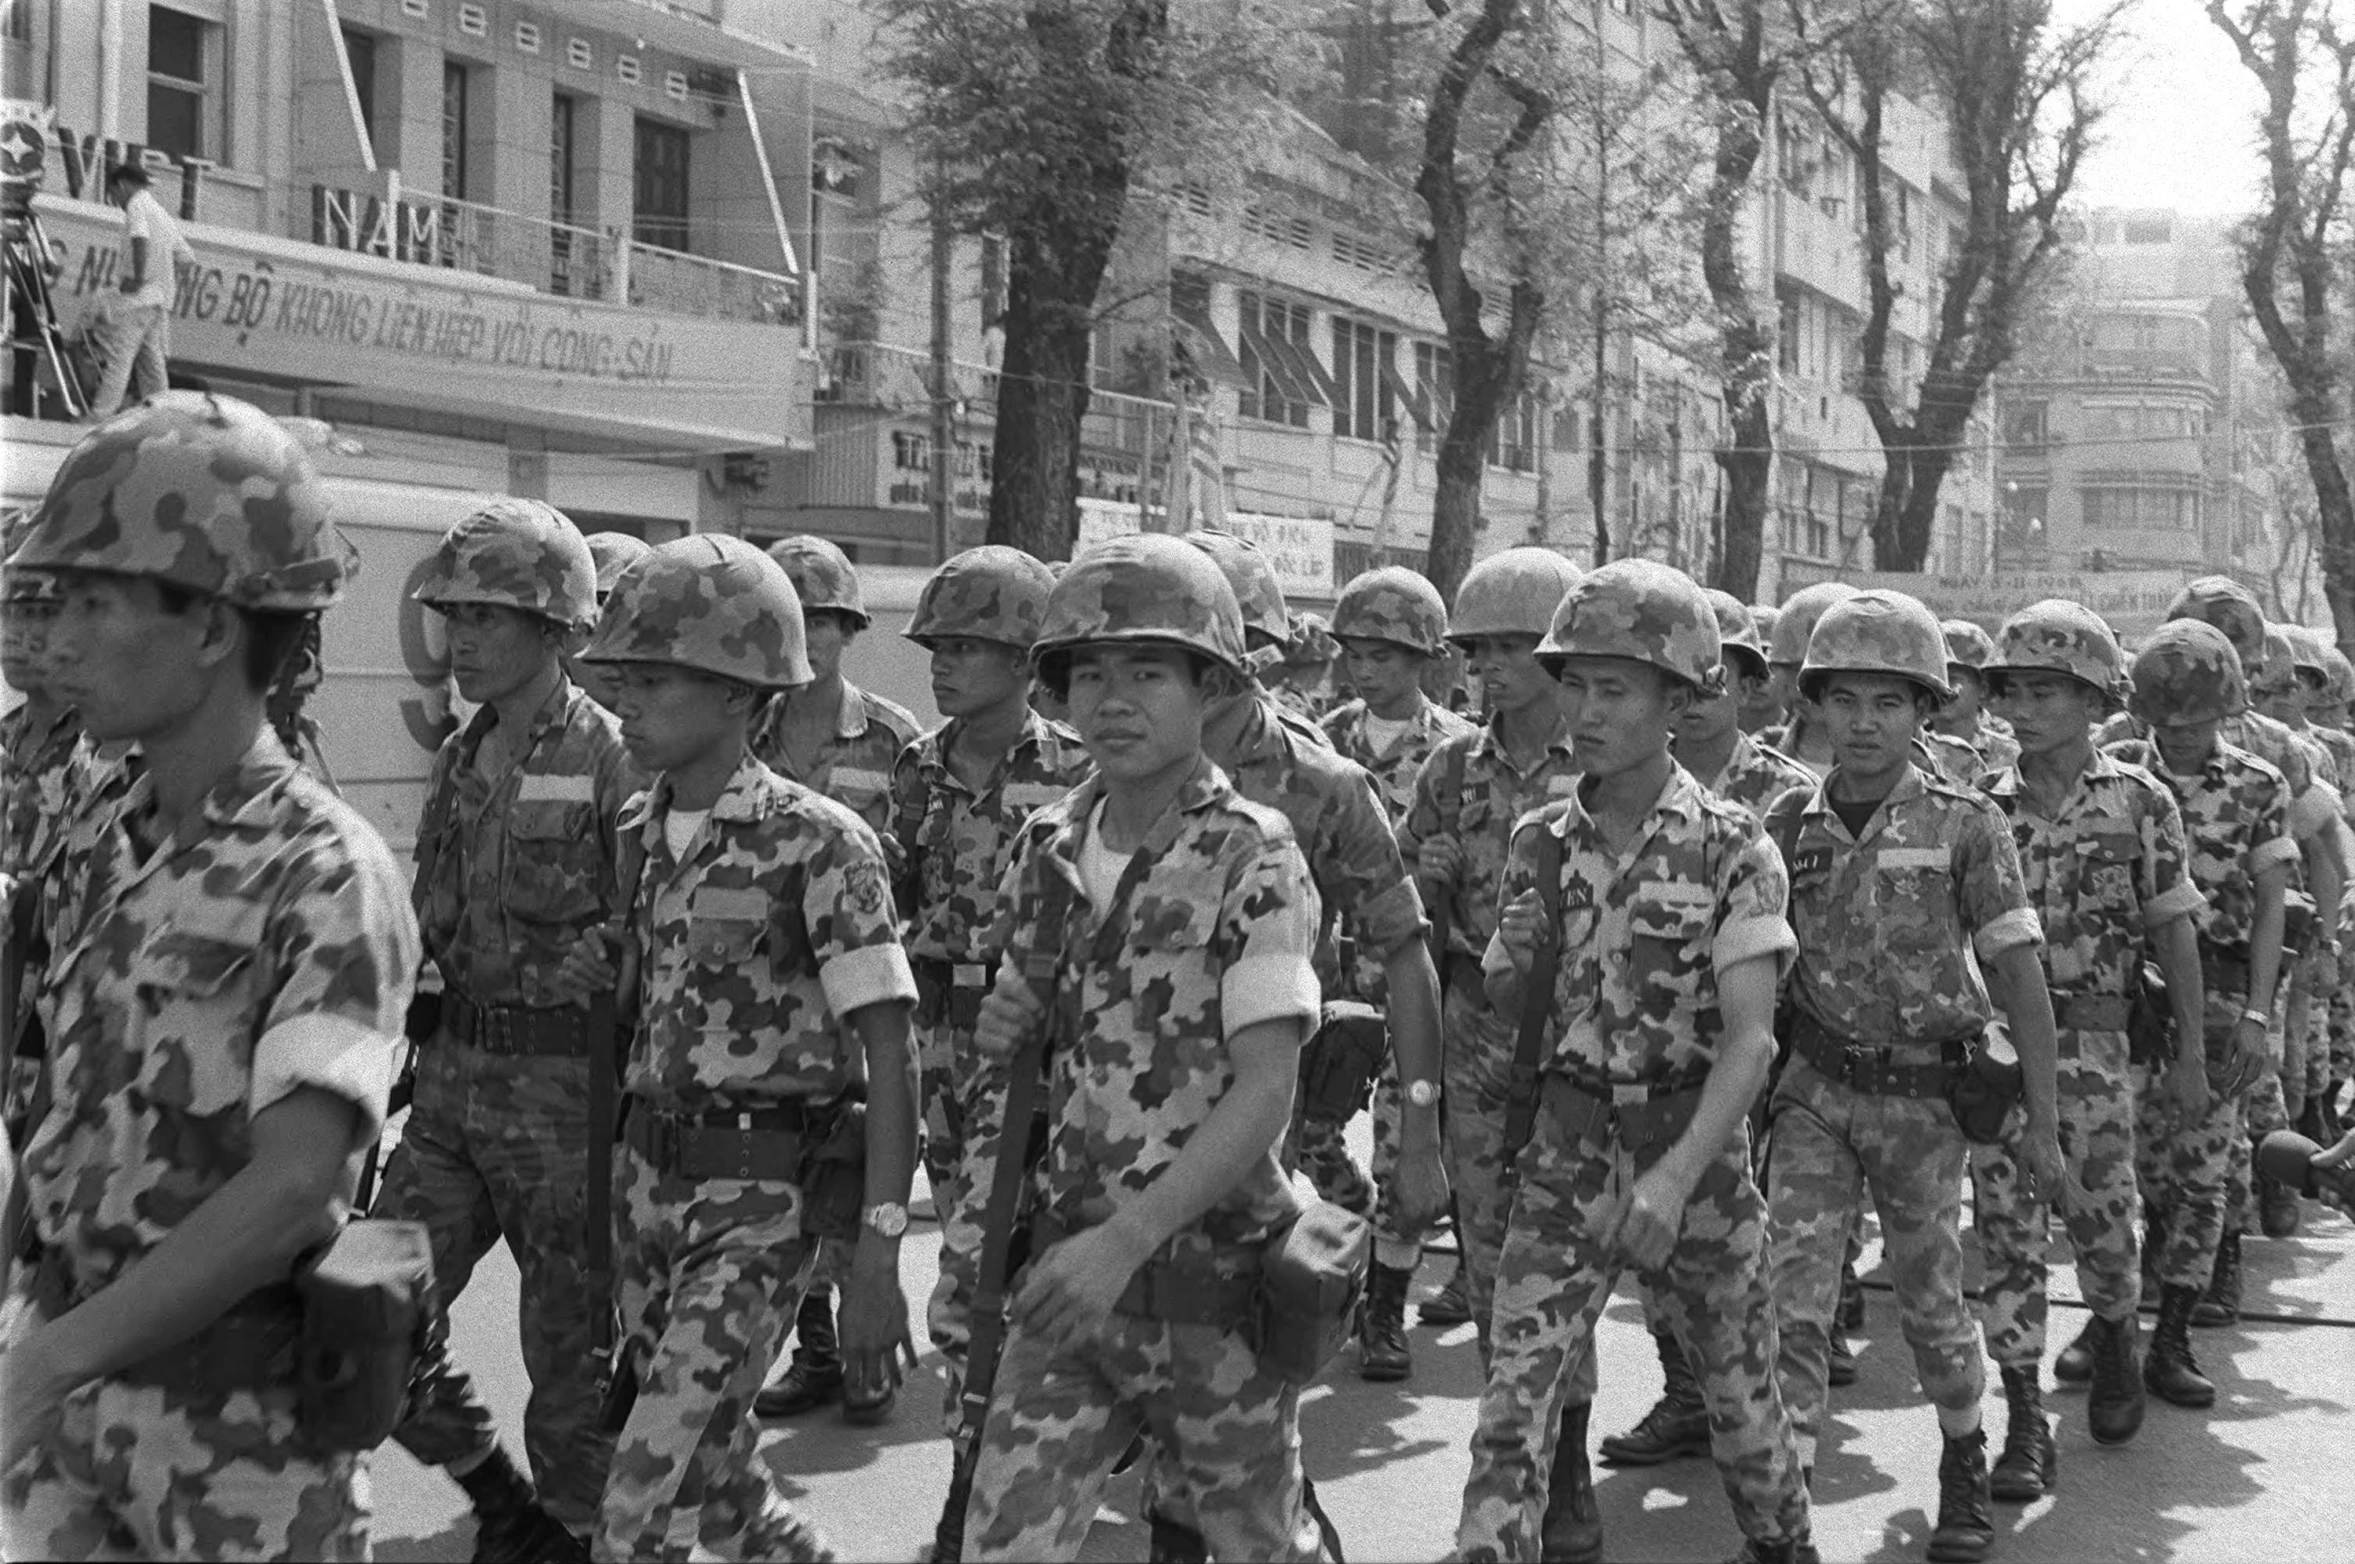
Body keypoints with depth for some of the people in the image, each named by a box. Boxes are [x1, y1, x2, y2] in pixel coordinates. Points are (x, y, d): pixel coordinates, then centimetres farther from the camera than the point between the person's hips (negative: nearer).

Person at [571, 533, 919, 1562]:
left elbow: (888, 1059, -15)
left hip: (758, 1199, -7)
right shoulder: (637, 831, 6)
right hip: (646, 1176, 7)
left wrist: (877, 1256, -20)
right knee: (713, 1469, 17)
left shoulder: (819, 844, -14)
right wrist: (609, 973, -2)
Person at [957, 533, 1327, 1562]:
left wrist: (1125, 1239, -25)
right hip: (1070, 1261, 5)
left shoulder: (1253, 862, -13)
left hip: (1209, 1272, -4)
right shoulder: (1050, 848, 5)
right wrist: (1010, 1030, -4)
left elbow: (1265, 1094, -18)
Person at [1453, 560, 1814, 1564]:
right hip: (1566, 1154, 2)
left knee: (1741, 1391, 15)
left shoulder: (1730, 849, -10)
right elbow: (1509, 1003, 9)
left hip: (1697, 1154, -2)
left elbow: (1749, 1036, -16)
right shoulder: (1543, 842, 1)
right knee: (1513, 1406, -7)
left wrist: (1677, 1175, -29)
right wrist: (1522, 936, -13)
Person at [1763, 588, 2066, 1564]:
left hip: (1922, 1098, -1)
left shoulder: (1966, 827, -7)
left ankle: (1966, 1464, 39)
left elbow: (2021, 979, -7)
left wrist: (2041, 1123, -9)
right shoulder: (1788, 828, 1)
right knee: (1790, 1299, -8)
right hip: (1813, 1089, 2)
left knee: (1929, 1303, 12)